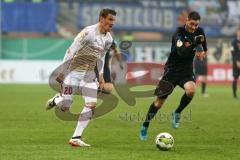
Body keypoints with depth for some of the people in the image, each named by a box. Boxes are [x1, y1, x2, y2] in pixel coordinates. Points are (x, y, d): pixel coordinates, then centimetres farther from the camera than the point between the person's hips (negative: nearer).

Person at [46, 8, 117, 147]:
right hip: (74, 72, -7)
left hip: (89, 74, 7)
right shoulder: (88, 32, -19)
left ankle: (76, 138, -2)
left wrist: (101, 75, 11)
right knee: (65, 107, -6)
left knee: (92, 105, -7)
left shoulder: (109, 38, 5)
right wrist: (62, 72, -19)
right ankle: (56, 100, 32)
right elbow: (71, 52, -18)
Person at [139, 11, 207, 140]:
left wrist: (202, 50, 26)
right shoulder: (179, 33, -19)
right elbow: (182, 52, -34)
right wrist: (195, 43, -39)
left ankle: (177, 113, -4)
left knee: (191, 90, -30)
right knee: (159, 101, 1)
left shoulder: (199, 32, -1)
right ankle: (145, 126, 21)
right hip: (172, 70, -3)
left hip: (187, 71, 3)